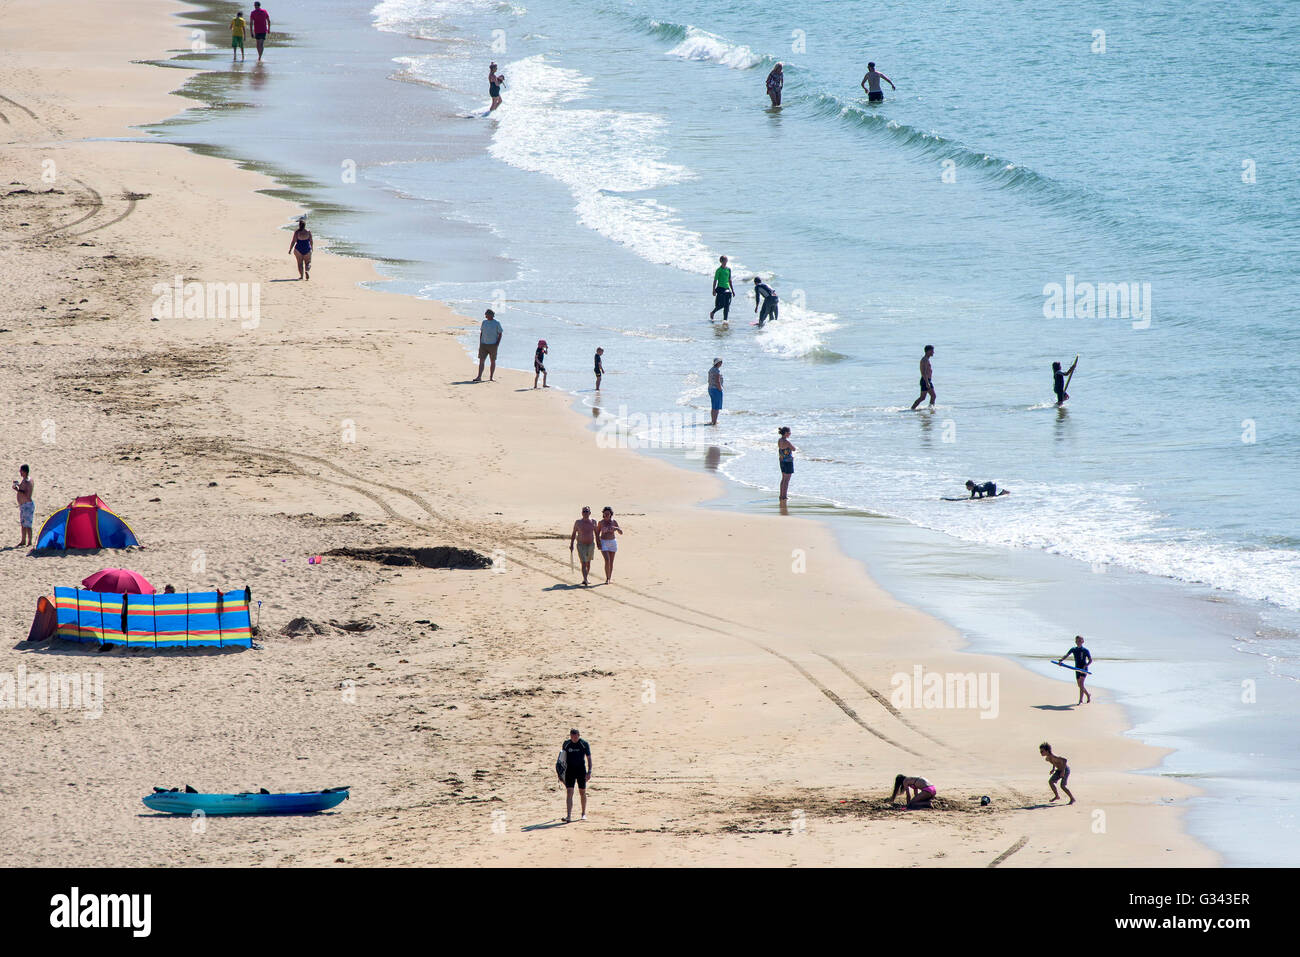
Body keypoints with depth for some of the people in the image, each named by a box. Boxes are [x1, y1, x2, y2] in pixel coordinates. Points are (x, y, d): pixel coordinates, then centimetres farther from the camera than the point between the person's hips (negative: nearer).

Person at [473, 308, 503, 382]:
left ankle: (491, 377, 14)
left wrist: (497, 344, -10)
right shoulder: (484, 322, 8)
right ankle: (479, 377, -10)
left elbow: (500, 334, -2)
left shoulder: (496, 323, -4)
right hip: (484, 345, 3)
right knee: (481, 360, -6)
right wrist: (480, 343, 7)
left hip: (493, 345, -3)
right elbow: (481, 332, 14)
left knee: (493, 361, 5)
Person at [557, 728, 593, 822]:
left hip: (581, 770, -1)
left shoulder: (584, 744, -4)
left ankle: (584, 813, 26)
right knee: (569, 793, -10)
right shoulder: (566, 744, 2)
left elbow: (589, 758, -1)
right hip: (570, 770, 1)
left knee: (583, 792, 9)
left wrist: (589, 771, -9)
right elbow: (563, 757, 13)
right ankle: (568, 816, -16)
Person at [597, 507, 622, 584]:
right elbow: (597, 533, 4)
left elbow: (621, 533, 0)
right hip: (603, 543, -2)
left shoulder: (614, 522, 1)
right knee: (607, 560, -17)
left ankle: (609, 579, 18)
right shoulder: (601, 522, -3)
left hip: (612, 543, 2)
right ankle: (607, 579, -10)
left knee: (611, 562, 6)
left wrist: (617, 528, -22)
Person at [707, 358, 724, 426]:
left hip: (711, 389, 9)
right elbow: (718, 381, -22)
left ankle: (713, 421, 24)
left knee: (713, 407, 17)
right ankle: (714, 422, -4)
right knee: (717, 407, -4)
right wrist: (720, 390, -16)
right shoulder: (717, 370, -17)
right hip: (717, 389, -9)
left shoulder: (711, 370, 11)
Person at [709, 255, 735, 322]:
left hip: (727, 288, 5)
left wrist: (732, 289, 15)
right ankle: (712, 313, 21)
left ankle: (725, 319, 2)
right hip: (720, 288, -5)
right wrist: (714, 290, -10)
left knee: (727, 306, -2)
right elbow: (715, 281, -5)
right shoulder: (719, 270, -7)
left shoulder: (728, 269, 8)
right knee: (720, 305, -6)